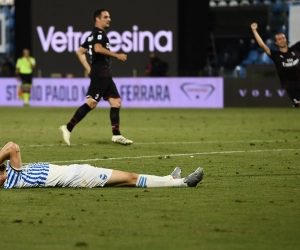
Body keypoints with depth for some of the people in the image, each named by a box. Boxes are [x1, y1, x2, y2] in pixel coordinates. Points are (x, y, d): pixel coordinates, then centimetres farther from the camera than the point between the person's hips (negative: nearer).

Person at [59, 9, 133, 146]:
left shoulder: (94, 35, 20)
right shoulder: (99, 33, -9)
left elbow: (79, 52, 23)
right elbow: (98, 48, -29)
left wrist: (89, 69, 18)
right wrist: (117, 55, -24)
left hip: (105, 76, 10)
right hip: (100, 74, -10)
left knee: (116, 102, 7)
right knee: (91, 103, -14)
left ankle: (116, 135, 5)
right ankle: (68, 128, -11)